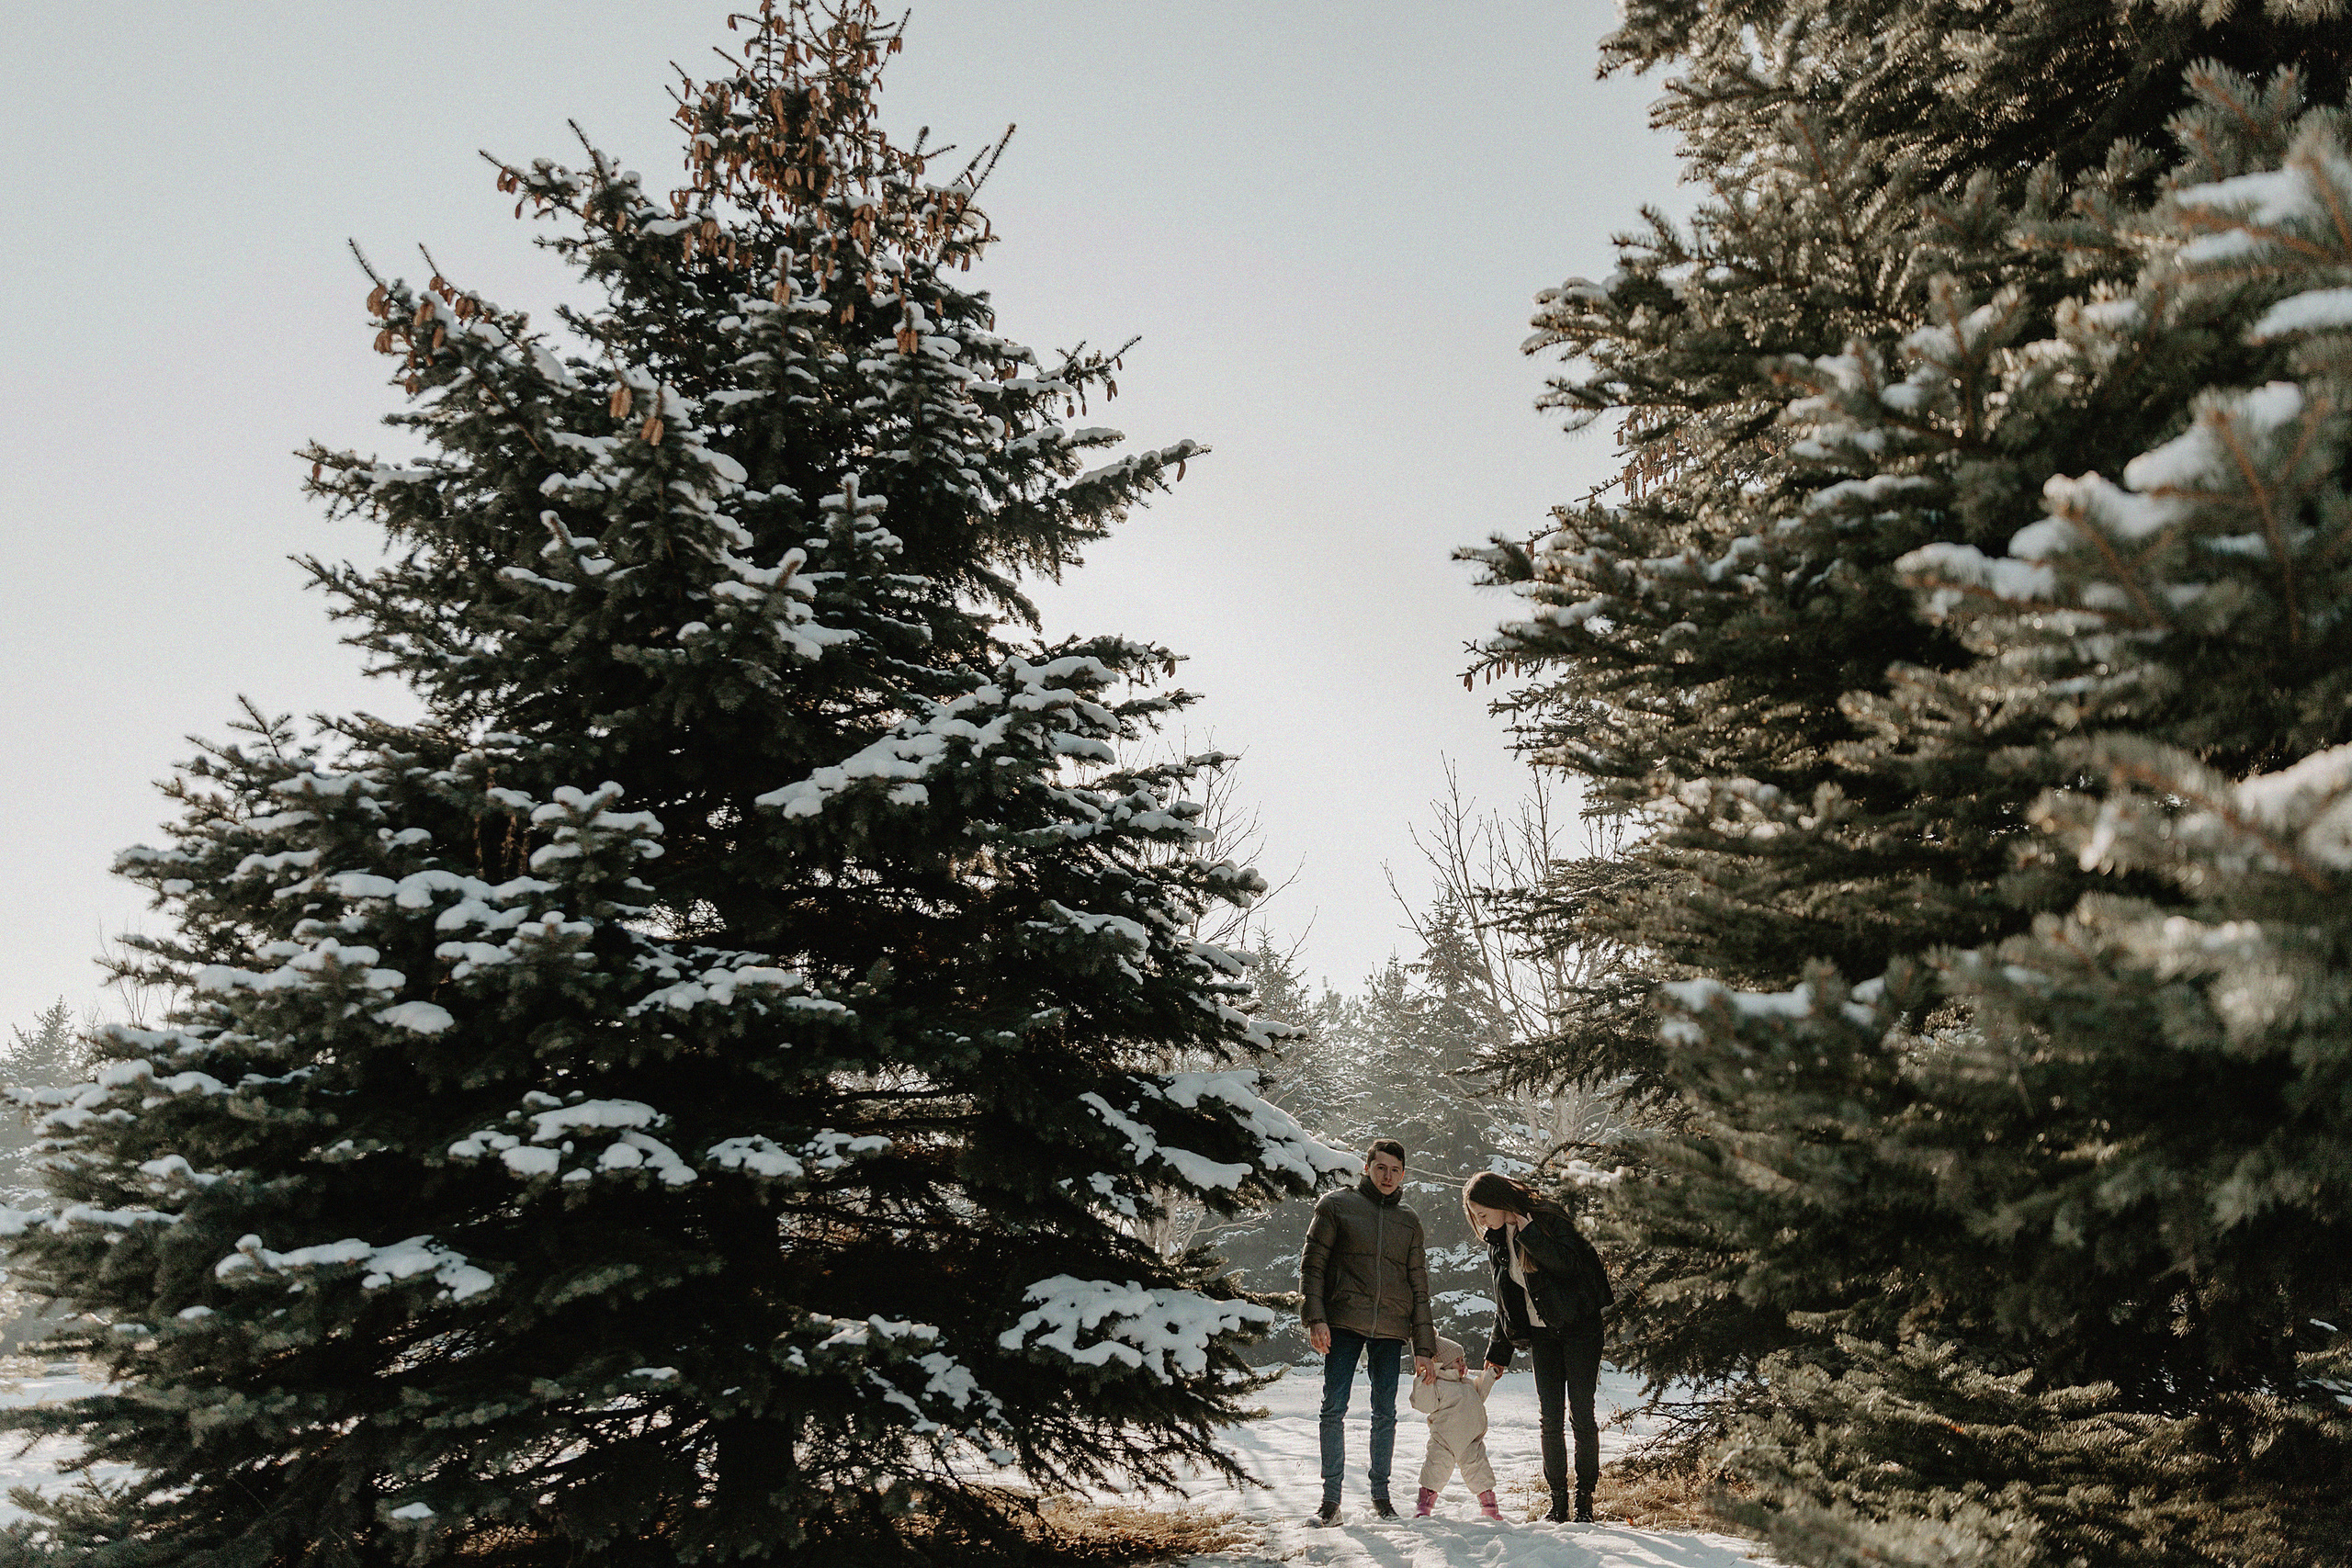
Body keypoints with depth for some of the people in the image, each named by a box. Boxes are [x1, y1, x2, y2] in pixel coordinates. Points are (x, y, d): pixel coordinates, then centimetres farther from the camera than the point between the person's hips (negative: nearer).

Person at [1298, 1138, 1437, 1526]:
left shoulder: (1409, 1221, 16)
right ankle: (1331, 1498, 1)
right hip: (1343, 1323, -3)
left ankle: (1380, 1493, 18)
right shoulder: (1336, 1206, 6)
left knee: (1385, 1413, 4)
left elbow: (1419, 1288, 16)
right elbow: (1311, 1265, 2)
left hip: (1391, 1329, 3)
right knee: (1334, 1407, -6)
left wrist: (1424, 1348, 10)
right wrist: (1315, 1318, -11)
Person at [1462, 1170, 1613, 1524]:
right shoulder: (1498, 1242, 7)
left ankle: (1584, 1500, 6)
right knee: (1549, 1419, 0)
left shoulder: (1548, 1218, -12)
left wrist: (1529, 1232, -28)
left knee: (1581, 1414, -4)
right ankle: (1558, 1501, 7)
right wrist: (1498, 1352, 14)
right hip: (1540, 1333, 5)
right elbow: (1505, 1303, 15)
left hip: (1578, 1326, -5)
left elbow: (1570, 1263, -28)